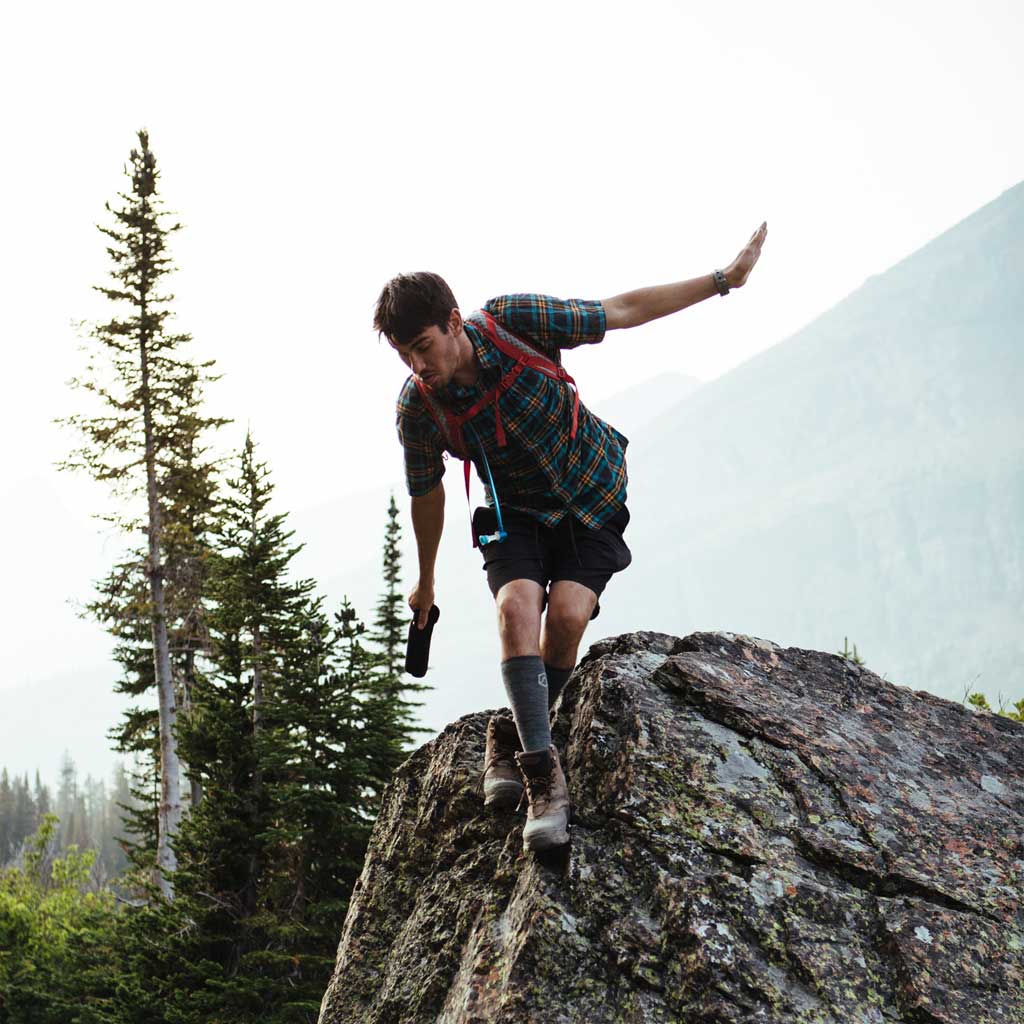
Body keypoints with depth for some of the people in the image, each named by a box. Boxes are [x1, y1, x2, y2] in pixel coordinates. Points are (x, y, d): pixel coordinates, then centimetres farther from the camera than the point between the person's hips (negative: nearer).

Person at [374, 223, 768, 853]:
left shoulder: (517, 322, -26)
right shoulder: (418, 408, -19)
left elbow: (623, 311, -15)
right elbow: (427, 492, 0)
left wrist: (724, 280, -12)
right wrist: (426, 582, 12)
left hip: (594, 497, -1)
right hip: (518, 512, 1)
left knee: (566, 614, -21)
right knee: (516, 607, -27)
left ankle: (514, 738, 2)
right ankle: (543, 770, -23)